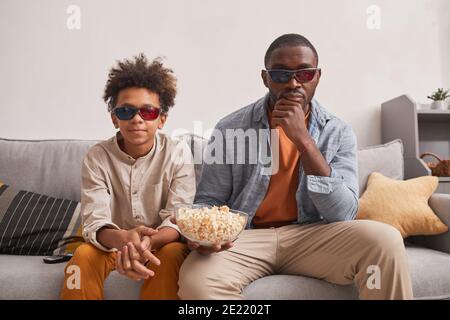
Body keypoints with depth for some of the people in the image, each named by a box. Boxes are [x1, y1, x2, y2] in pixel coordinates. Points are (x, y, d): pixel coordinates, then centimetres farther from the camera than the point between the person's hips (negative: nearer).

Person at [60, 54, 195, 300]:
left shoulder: (178, 153, -15)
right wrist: (123, 238, -45)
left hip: (163, 242, -1)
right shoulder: (97, 157, -12)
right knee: (84, 255, -27)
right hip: (114, 241, 1)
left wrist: (148, 242, -43)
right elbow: (94, 221, -21)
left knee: (173, 253, -32)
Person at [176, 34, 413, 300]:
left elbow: (343, 214, -12)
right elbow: (209, 200, 1)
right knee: (196, 282, -31)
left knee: (385, 240, -26)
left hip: (311, 236, 1)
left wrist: (303, 140, -21)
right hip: (243, 238, 0)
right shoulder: (231, 128, -4)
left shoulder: (339, 132, -1)